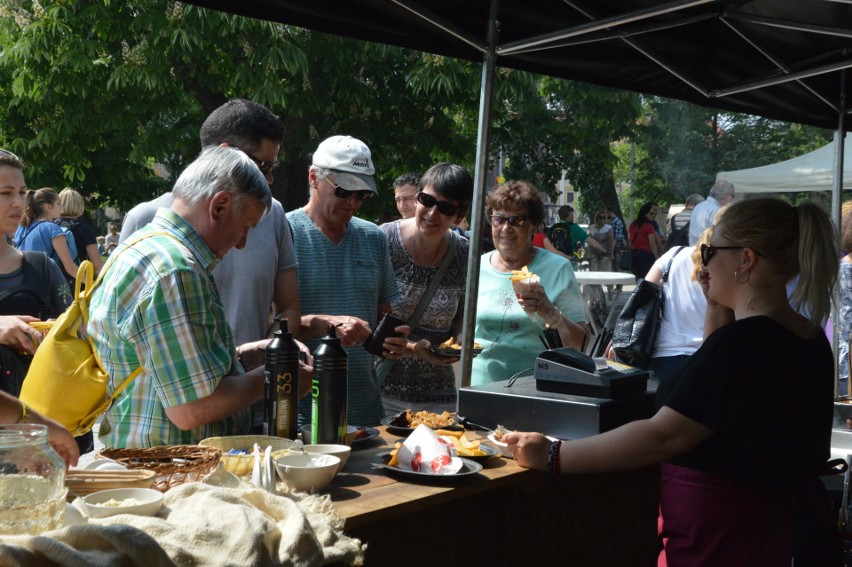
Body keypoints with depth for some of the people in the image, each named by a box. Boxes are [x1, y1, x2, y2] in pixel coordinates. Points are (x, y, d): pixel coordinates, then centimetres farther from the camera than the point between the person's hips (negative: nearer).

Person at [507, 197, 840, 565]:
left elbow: (663, 436, -29)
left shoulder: (742, 342, -26)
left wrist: (552, 457, -26)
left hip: (717, 533, -9)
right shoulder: (810, 341, 4)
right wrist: (717, 308, 9)